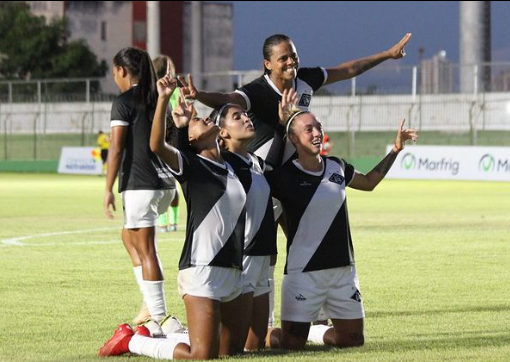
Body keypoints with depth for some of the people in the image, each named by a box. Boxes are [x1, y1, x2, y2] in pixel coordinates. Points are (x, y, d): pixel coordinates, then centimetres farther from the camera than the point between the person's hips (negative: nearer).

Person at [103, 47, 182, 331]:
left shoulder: (124, 103, -7)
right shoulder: (159, 99, 13)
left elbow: (116, 148, -12)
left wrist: (109, 189, -9)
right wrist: (173, 185, 24)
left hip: (140, 184, -8)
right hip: (165, 183, 8)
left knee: (146, 250, -5)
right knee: (130, 235, 24)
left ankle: (160, 316, -8)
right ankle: (151, 303, 17)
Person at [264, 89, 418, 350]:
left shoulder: (337, 167, 7)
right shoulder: (284, 175, -11)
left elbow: (369, 182, 26)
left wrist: (395, 150, 21)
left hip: (343, 270, 6)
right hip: (303, 272, -6)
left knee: (353, 339, 10)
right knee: (291, 343, -7)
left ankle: (311, 332, 35)